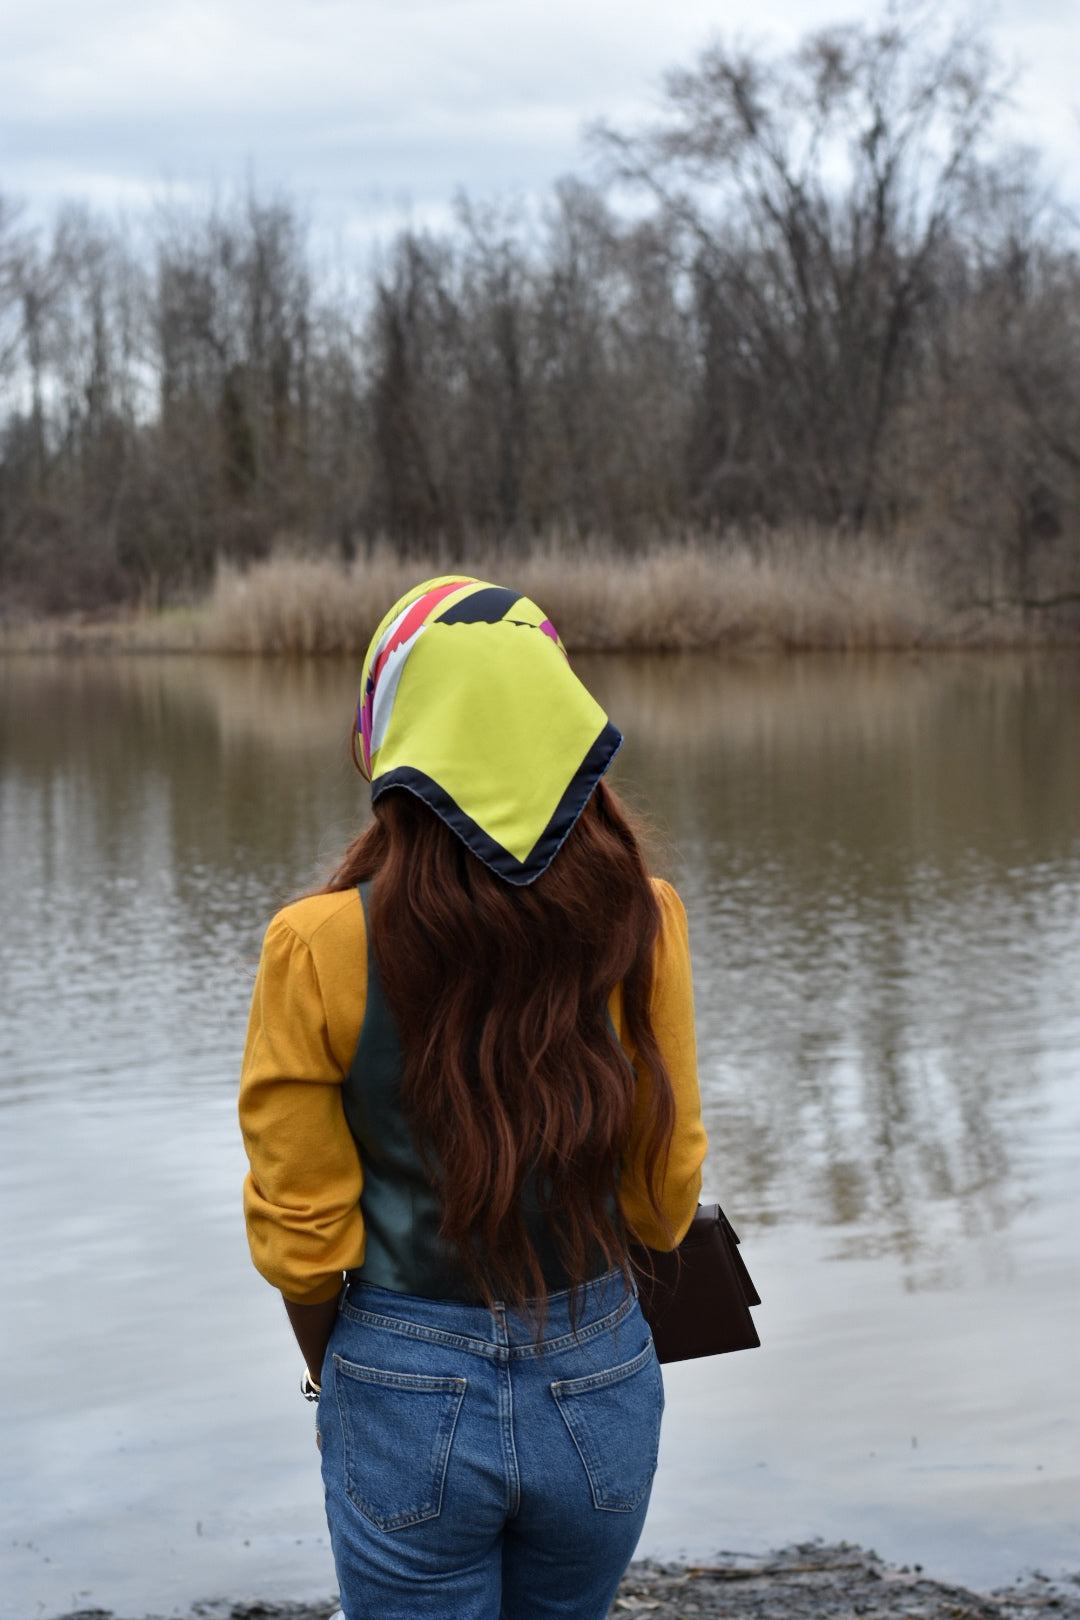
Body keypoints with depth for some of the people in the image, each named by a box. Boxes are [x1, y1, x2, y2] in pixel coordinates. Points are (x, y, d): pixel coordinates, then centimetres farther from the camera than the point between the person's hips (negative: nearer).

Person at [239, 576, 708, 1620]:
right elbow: (664, 1189, 1)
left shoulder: (321, 948, -16)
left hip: (408, 1398, -2)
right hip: (601, 1380, 3)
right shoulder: (639, 919, -10)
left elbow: (301, 1228, -7)